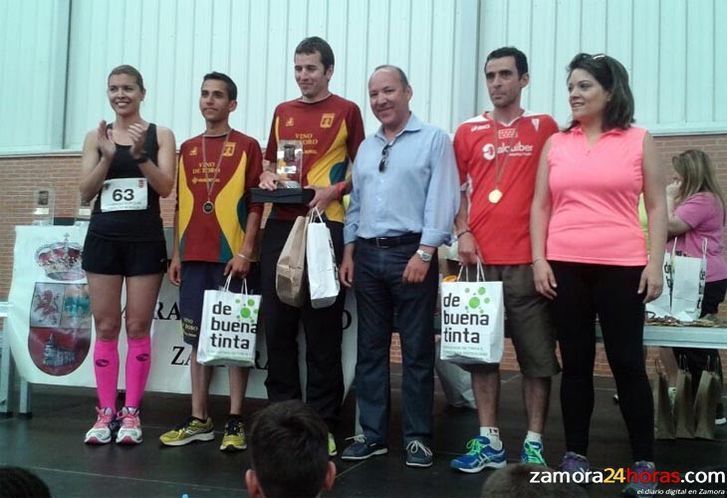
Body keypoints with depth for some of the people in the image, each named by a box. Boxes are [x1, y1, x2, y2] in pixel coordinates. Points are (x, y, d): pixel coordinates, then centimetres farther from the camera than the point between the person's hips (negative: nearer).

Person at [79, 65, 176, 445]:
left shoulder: (160, 135, 3)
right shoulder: (96, 137, 8)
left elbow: (165, 188, -6)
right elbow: (85, 192, 2)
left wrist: (140, 155, -20)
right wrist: (107, 157, -12)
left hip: (145, 238, -2)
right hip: (104, 237, 2)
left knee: (138, 327, 0)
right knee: (106, 327, 4)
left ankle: (131, 413, 9)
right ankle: (106, 413, 11)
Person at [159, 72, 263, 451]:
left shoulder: (246, 146, 0)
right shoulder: (188, 149, 15)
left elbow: (255, 203, -5)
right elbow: (180, 204, 16)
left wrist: (245, 251, -13)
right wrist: (176, 254, 11)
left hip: (232, 257, -5)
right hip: (194, 257, 5)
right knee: (198, 337, 9)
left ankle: (235, 421, 6)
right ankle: (199, 420, 17)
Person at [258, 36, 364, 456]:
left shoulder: (346, 111, 4)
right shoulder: (282, 112, 17)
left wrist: (333, 191, -14)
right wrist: (267, 176, 2)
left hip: (325, 224, -5)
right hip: (281, 224, 5)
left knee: (323, 326, -1)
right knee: (277, 322, 6)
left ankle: (323, 420, 8)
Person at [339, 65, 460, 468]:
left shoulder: (434, 139, -2)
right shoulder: (366, 147, 17)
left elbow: (442, 201, -10)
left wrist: (424, 254, -16)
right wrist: (349, 252, 10)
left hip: (411, 252, -6)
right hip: (367, 255, 6)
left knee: (416, 350, 1)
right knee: (370, 348, 9)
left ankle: (417, 437, 12)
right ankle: (372, 434, 19)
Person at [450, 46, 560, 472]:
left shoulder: (544, 128, 6)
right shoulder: (469, 132, 10)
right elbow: (456, 190, 12)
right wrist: (463, 234, -3)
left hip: (529, 259, -2)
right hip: (479, 258, 2)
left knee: (538, 355, 2)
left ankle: (535, 444, 14)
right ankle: (489, 441, 18)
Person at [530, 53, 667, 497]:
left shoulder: (639, 140, 5)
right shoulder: (555, 144, 11)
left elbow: (657, 206, 4)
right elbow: (540, 205, 10)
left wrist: (656, 263, -4)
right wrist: (538, 259, 1)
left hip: (621, 267, -2)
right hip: (565, 268, 2)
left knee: (628, 363, 1)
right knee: (575, 363, 8)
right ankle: (576, 455, 19)